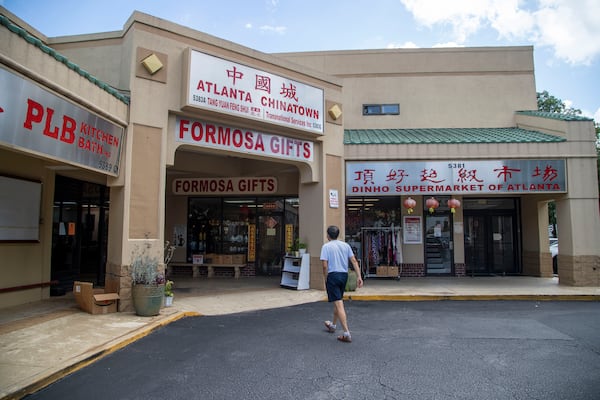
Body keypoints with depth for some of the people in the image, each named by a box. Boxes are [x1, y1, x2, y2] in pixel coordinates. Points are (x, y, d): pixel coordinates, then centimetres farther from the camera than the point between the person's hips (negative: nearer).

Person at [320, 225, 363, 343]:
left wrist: (325, 280, -1)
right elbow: (354, 261, 3)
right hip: (344, 275, 6)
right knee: (338, 302, 22)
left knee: (339, 304, -6)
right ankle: (333, 325, 41)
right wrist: (359, 277, 2)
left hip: (333, 275, -6)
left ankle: (346, 334, -10)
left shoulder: (326, 246, -5)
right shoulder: (345, 245, 9)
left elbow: (325, 265, -11)